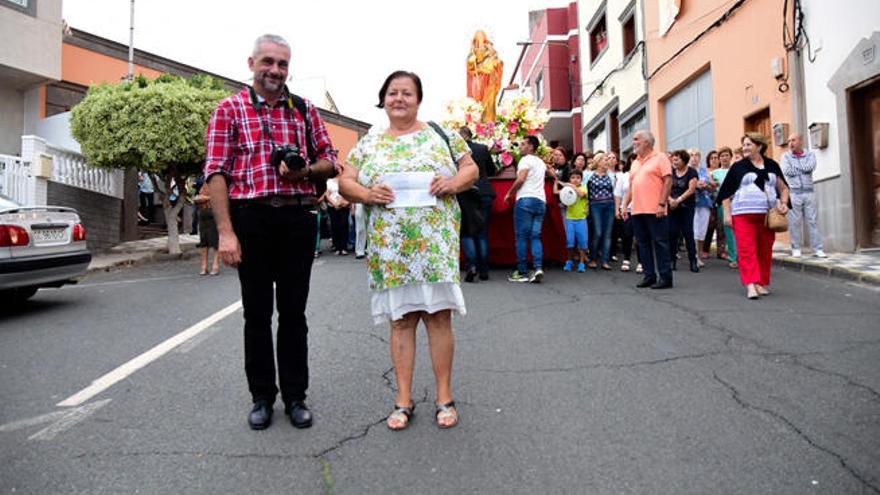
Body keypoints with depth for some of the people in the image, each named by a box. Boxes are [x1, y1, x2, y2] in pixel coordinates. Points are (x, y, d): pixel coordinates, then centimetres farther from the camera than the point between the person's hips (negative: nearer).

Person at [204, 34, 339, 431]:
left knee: (294, 312, 9)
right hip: (251, 218, -2)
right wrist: (225, 231, -13)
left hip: (298, 218, 2)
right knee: (257, 313, 8)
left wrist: (305, 170, -8)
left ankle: (295, 396, 22)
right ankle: (262, 397, 23)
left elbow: (330, 162, 15)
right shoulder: (230, 109, 4)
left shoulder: (304, 110, 13)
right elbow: (216, 173, -4)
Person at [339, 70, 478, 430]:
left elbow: (471, 168, 11)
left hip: (435, 242, -1)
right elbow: (345, 182, 11)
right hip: (390, 246, 1)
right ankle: (404, 399, 16)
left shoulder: (441, 133, 10)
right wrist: (367, 194, -10)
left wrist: (454, 183, -10)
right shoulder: (368, 144, 14)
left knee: (439, 316, 0)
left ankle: (444, 397, 13)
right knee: (401, 319, 5)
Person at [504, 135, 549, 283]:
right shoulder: (540, 162, 24)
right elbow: (549, 172, 44)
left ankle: (522, 272, -2)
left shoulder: (526, 160, 0)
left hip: (525, 199, -7)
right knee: (535, 237, 4)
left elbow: (521, 179, -12)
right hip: (541, 201, 7)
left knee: (521, 236, -3)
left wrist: (509, 194, -2)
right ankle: (538, 268, -14)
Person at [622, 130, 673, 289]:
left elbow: (668, 180, -9)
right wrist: (625, 204, 12)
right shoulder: (635, 163, 19)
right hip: (637, 210, 7)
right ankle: (649, 276, 16)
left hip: (655, 210, -7)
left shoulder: (659, 158, -2)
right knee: (643, 244, 8)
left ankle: (665, 277, 2)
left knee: (660, 243, -3)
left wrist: (662, 204, -17)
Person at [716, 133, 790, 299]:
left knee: (765, 251, 5)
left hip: (767, 215, 3)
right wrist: (727, 213, -3)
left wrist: (784, 202, 0)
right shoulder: (738, 167, 5)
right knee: (746, 250, -10)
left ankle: (762, 283, 17)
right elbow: (726, 193, 4)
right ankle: (750, 285, -14)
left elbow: (783, 187, 18)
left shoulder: (772, 166, 12)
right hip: (743, 215, -2)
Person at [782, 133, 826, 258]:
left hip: (808, 192, 1)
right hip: (793, 193, -1)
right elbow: (787, 171, -10)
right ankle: (796, 249, 7)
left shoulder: (810, 154, 9)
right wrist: (803, 169, -3)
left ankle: (817, 249, 3)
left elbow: (811, 166, -11)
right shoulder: (786, 156, 7)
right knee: (794, 222, -1)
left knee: (812, 221, 1)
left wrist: (794, 166, -4)